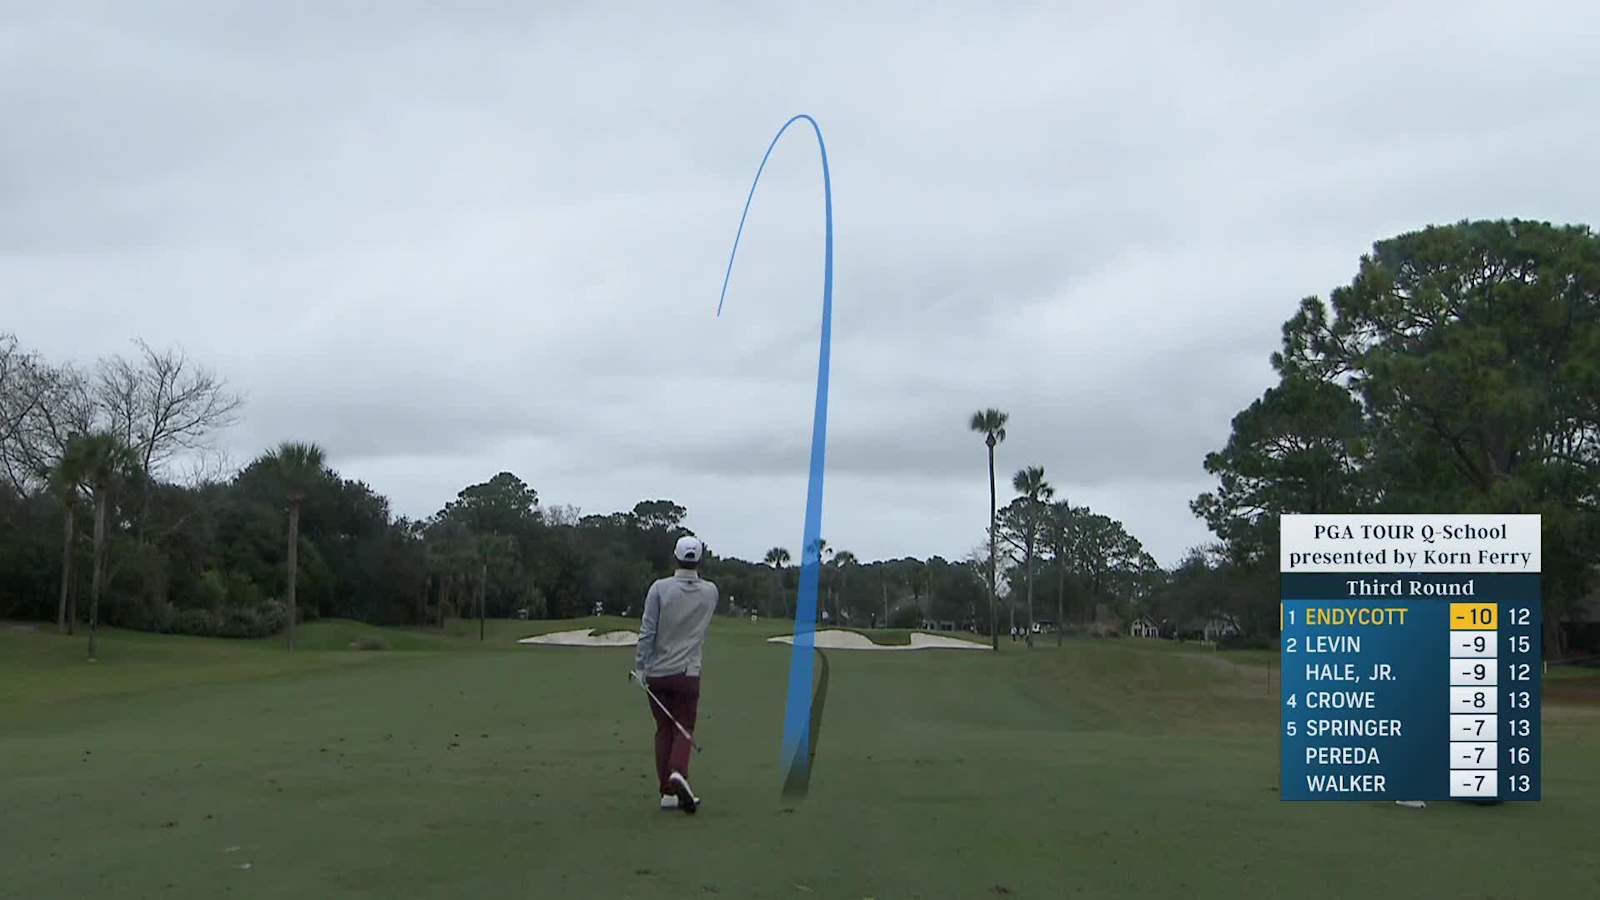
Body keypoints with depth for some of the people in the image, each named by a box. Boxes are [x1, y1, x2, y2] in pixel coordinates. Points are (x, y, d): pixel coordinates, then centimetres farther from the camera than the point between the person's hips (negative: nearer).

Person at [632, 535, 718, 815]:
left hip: (656, 673, 0)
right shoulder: (710, 592, 1)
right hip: (688, 672, 0)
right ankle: (678, 773, -21)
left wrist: (640, 666, -5)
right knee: (684, 728, 6)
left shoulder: (660, 588, -7)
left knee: (663, 729, 10)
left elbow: (647, 632, -10)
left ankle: (668, 792, 8)